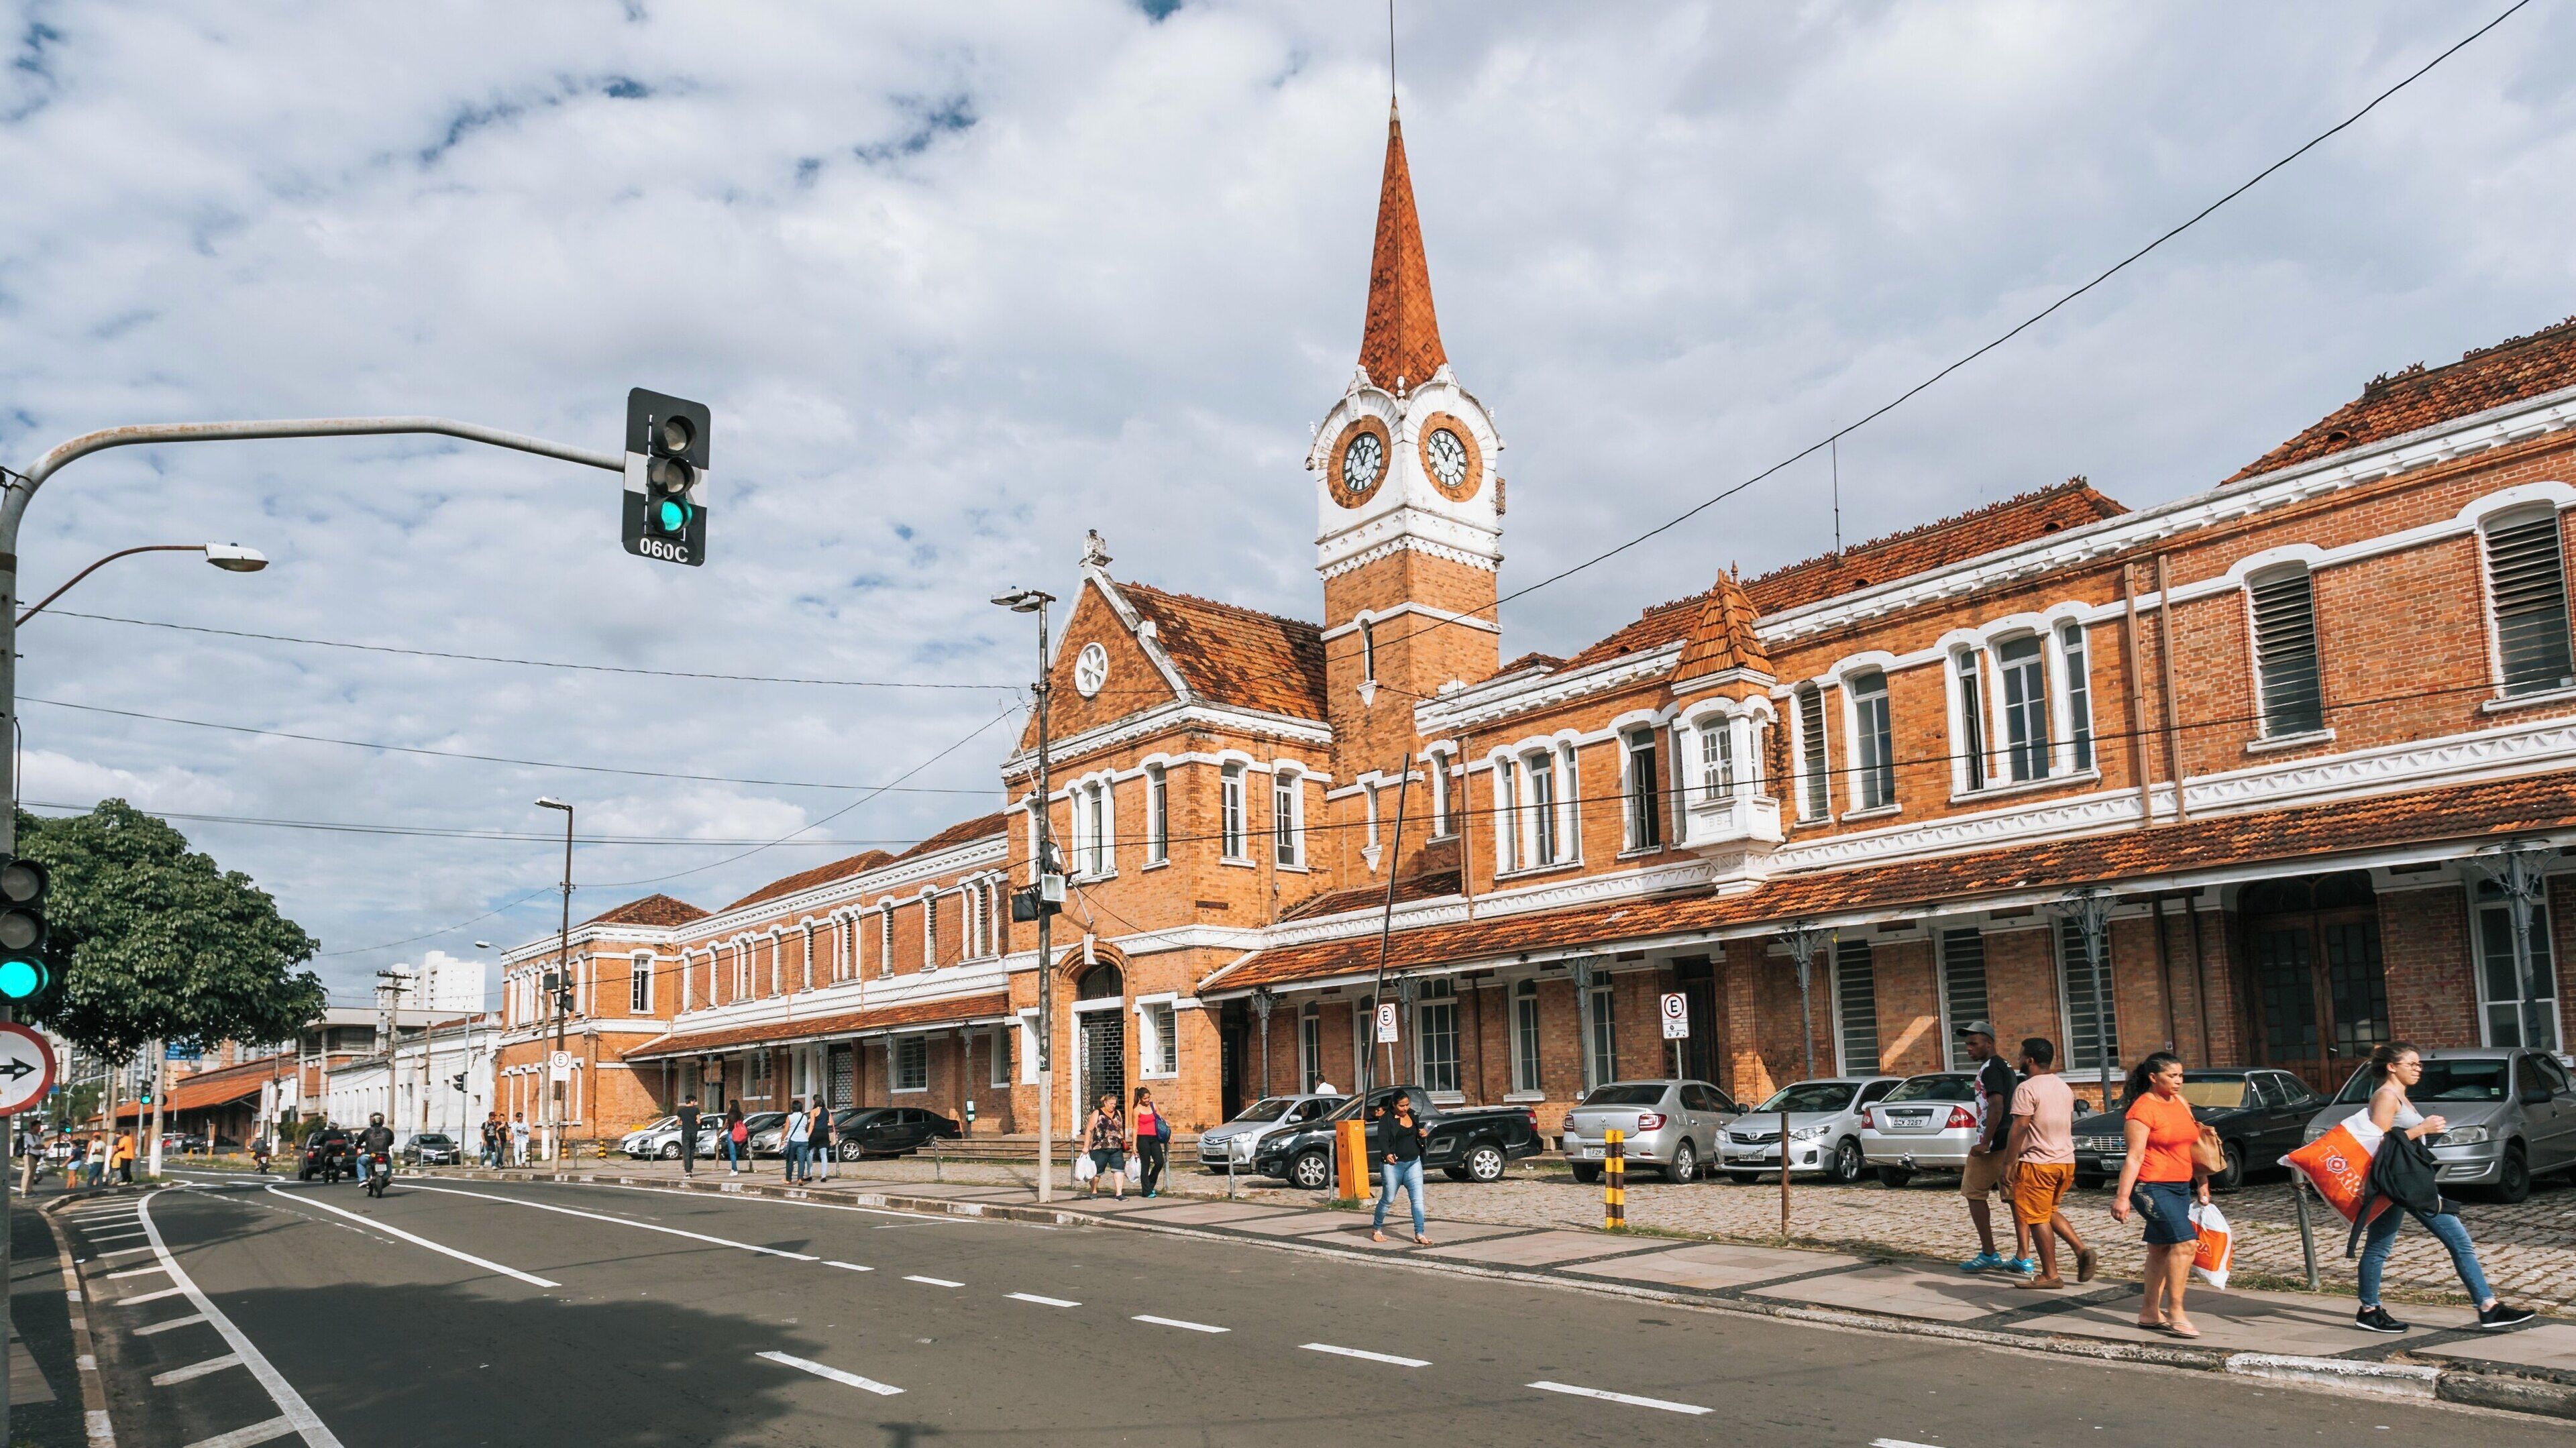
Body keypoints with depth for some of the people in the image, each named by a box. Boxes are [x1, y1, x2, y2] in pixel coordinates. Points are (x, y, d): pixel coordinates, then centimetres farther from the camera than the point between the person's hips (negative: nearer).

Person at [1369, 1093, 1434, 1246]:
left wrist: (1423, 1133, 1)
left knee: (1418, 1199, -4)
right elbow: (1382, 1139, -18)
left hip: (1414, 1163, 5)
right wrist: (1387, 1154, -36)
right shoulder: (1386, 1119, -9)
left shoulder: (1412, 1114, 9)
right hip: (1393, 1164, -5)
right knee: (1388, 1199, 5)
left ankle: (1419, 1235, -2)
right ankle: (1376, 1229, 25)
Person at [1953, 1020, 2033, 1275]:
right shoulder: (2004, 1066, 18)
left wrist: (1985, 1143, -22)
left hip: (1994, 1144, -9)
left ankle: (1989, 1255, -1)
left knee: (1974, 1193, -1)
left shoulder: (1990, 1068, -13)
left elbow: (1996, 1106, -22)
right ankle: (2023, 1259, 9)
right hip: (2011, 1142, 9)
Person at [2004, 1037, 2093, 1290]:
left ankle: (2050, 1275, 3)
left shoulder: (2027, 1089, -15)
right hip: (2066, 1161, 9)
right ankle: (2082, 1251, 5)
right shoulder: (2064, 1087, 11)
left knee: (2037, 1219, 0)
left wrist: (2009, 1164, -14)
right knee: (2050, 1212, 21)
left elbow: (2019, 1128, -19)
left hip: (2038, 1164, -8)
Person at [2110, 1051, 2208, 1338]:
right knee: (2185, 1242, -17)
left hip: (2181, 1186, 8)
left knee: (2161, 1249, 12)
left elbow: (2193, 1146, 22)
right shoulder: (2142, 1109, -13)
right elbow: (2134, 1156, -17)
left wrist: (2202, 1184, 18)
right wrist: (2122, 1196, -20)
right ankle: (2175, 1313, -12)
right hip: (2152, 1187, -8)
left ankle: (2150, 1312, 20)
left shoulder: (2181, 1103, 12)